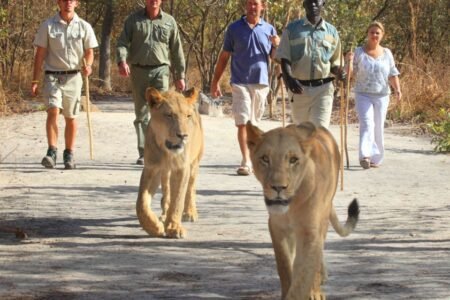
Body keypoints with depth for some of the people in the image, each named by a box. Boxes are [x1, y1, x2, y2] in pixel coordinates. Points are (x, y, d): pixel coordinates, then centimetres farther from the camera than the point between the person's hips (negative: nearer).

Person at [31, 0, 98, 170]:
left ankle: (69, 154, 19)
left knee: (71, 117, 7)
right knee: (53, 111, -19)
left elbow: (89, 52, 7)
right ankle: (51, 152, -22)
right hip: (53, 76, -1)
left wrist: (88, 65, -16)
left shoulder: (84, 27, 3)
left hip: (73, 77, 2)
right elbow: (40, 54, 3)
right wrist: (34, 81, 0)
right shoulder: (47, 26, 1)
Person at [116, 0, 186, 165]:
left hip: (161, 71, -1)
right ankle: (144, 153, 11)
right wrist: (122, 61, -19)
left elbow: (177, 51, 12)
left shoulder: (169, 21, 8)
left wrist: (180, 76, 10)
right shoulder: (134, 19, 6)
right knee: (141, 114, 5)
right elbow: (122, 43, 0)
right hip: (138, 71, 1)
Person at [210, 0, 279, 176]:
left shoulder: (269, 29, 7)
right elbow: (224, 57, 7)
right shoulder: (234, 28, 3)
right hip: (240, 82, -2)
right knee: (242, 123, -11)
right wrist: (215, 82, 5)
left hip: (261, 83, 2)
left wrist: (277, 46, -12)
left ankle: (252, 159, 23)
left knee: (253, 124, 11)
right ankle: (246, 162, -15)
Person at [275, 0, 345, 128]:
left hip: (323, 89, 0)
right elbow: (284, 58, -2)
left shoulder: (332, 32, 7)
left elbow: (334, 62, 15)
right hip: (299, 88, 1)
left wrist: (338, 71, -9)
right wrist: (289, 79, -20)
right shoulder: (292, 29, 4)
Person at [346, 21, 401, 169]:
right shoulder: (359, 52, 1)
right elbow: (351, 74, 0)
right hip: (363, 95, -3)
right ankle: (365, 156, -30)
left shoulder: (387, 53, 8)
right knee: (366, 124, -18)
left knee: (378, 128, 7)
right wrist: (349, 61, -18)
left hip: (381, 96, 3)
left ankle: (376, 158, 18)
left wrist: (397, 89, -8)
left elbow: (393, 74, 8)